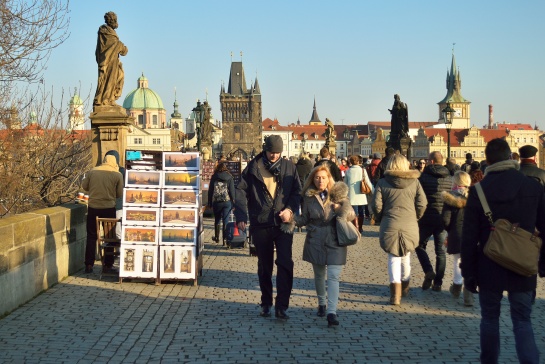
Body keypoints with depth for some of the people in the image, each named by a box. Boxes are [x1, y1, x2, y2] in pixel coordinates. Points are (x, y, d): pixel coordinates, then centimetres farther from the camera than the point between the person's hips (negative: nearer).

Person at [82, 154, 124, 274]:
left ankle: (89, 265, 11)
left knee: (91, 237, 11)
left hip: (93, 207, 2)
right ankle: (108, 265, 11)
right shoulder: (117, 175, -5)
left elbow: (84, 186, 6)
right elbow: (120, 194, -3)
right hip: (109, 208, -2)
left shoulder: (92, 172, 0)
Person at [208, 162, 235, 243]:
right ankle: (225, 238, -1)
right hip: (227, 201, -1)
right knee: (226, 220, 2)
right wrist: (233, 201, 5)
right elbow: (232, 190, -2)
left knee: (217, 220, 15)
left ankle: (217, 237, 22)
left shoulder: (214, 177, 1)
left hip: (216, 202, 1)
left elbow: (210, 190, 3)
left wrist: (209, 202, 10)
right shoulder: (229, 177, 0)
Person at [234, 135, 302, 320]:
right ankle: (266, 303, 26)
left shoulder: (288, 167, 5)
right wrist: (241, 216, -11)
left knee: (285, 263, -10)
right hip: (260, 224, 0)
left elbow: (298, 191, 8)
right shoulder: (253, 167, 2)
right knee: (264, 266, 11)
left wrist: (290, 208, -10)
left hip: (283, 223, 0)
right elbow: (241, 191, 0)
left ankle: (281, 306, -5)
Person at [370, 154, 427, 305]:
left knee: (393, 258, 4)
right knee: (406, 256, 19)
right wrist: (415, 217, 15)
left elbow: (376, 206, -5)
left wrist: (382, 217, 14)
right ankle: (405, 288, 36)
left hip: (390, 225, -2)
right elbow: (422, 203, 0)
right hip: (410, 225, 2)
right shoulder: (414, 181, 3)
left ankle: (395, 294, -6)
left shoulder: (382, 182, -1)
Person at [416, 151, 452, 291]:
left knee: (420, 245, 14)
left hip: (427, 218, -3)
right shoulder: (449, 179, 4)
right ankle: (438, 282, 10)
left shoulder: (423, 177, -8)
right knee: (440, 251, 10)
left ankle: (428, 271, -5)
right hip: (444, 220, 3)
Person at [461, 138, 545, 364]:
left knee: (490, 319, 14)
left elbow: (469, 237, -8)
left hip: (489, 269, -1)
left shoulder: (479, 190, -9)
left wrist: (468, 273, 0)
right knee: (523, 322, 8)